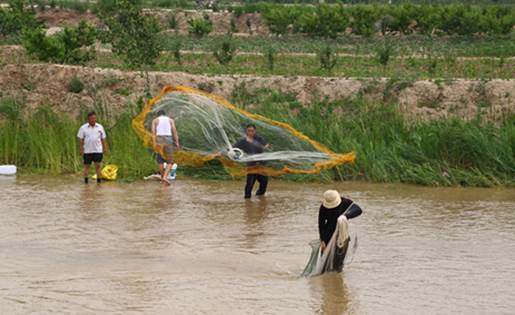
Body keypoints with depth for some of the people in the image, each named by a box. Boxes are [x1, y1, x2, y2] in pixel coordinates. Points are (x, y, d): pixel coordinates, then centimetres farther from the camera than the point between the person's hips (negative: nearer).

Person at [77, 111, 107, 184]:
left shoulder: (100, 127, 6)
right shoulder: (83, 128, 0)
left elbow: (103, 139, 10)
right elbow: (81, 140, 1)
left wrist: (105, 148, 5)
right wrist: (81, 150, -4)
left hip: (98, 150, 1)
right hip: (87, 151, -1)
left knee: (98, 165, 0)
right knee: (87, 166, 4)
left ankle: (98, 180, 6)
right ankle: (86, 180, 10)